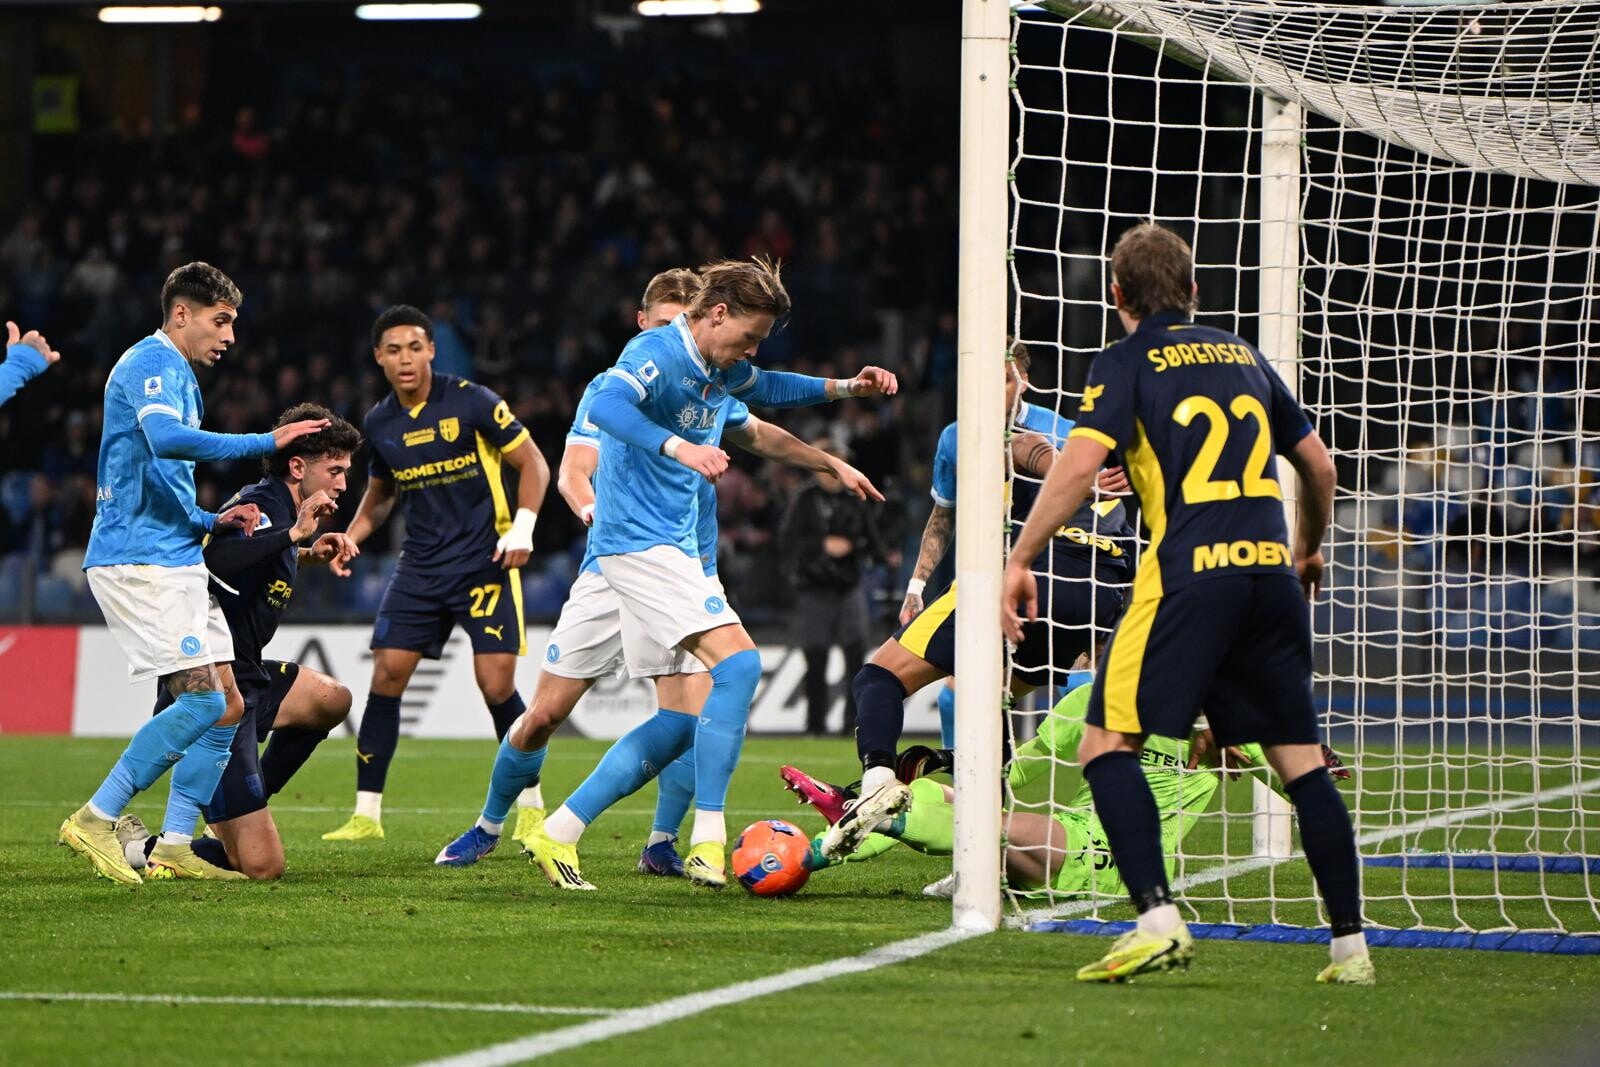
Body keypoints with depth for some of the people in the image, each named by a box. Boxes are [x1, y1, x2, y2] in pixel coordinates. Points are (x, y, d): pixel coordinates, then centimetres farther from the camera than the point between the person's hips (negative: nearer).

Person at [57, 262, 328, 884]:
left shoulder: (177, 377, 23)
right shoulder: (151, 364, -8)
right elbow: (167, 439, -29)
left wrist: (212, 522, 13)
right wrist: (268, 442, -24)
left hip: (174, 563, 10)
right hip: (138, 561, -10)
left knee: (227, 706, 4)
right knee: (203, 700, -16)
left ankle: (173, 847, 5)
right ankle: (95, 821, -9)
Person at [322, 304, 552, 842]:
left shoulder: (470, 402, -9)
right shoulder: (379, 423, 6)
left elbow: (533, 463, -4)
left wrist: (522, 527, -16)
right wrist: (351, 536, 7)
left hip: (485, 561, -5)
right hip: (420, 565, 5)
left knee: (497, 685, -12)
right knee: (386, 674, -5)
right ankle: (367, 813, 3)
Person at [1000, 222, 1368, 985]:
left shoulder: (1126, 361, 5)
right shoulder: (1242, 356, 20)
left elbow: (1080, 462, -10)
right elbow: (1318, 464, 26)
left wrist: (1020, 561, -8)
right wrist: (1308, 549, 42)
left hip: (1188, 574, -5)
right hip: (1269, 570, 5)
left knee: (1106, 743, -2)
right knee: (1300, 759, 11)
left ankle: (1158, 919, -17)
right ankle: (1350, 944, 9)